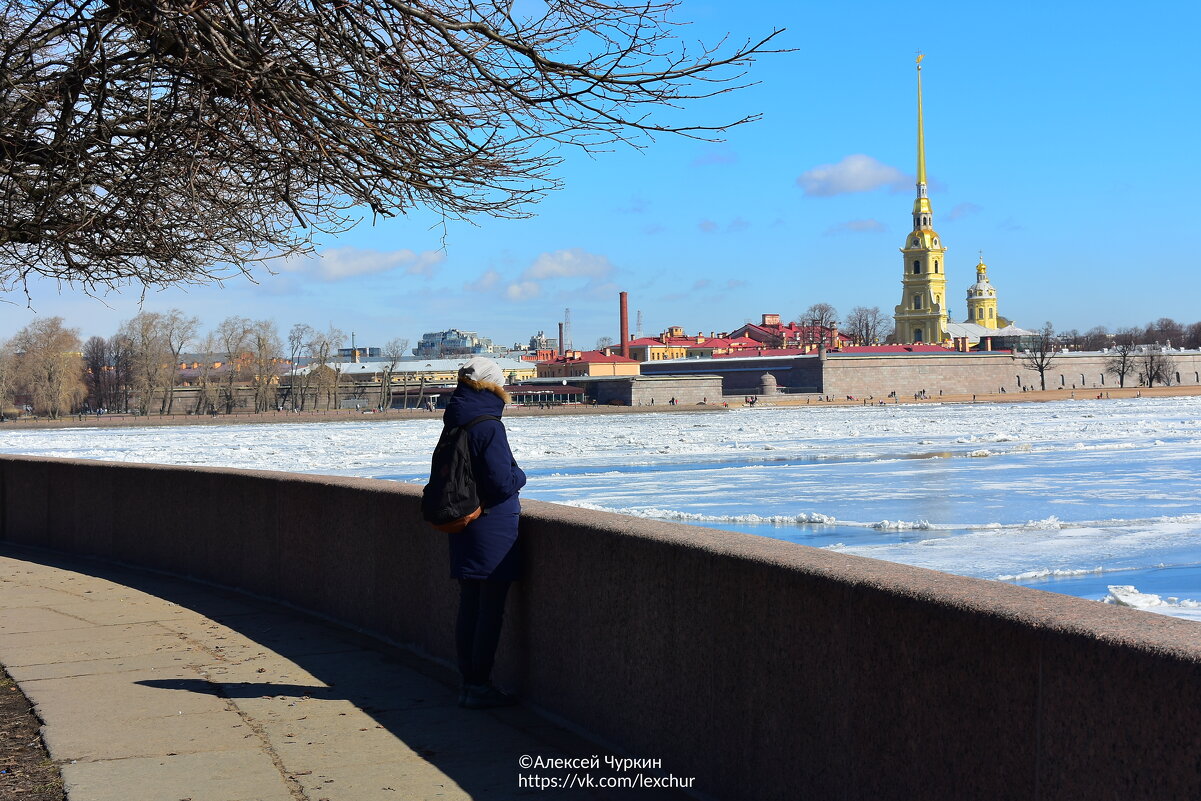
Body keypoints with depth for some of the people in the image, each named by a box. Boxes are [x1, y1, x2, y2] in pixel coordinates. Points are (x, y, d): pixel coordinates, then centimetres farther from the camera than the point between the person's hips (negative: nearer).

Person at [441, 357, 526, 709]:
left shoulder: (454, 425, 9)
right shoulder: (489, 426, -17)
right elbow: (501, 482, -20)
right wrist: (520, 476, 2)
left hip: (464, 527, 8)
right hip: (493, 530, -8)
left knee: (469, 608, 12)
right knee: (490, 611, -1)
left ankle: (469, 682, 19)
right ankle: (479, 686, 2)